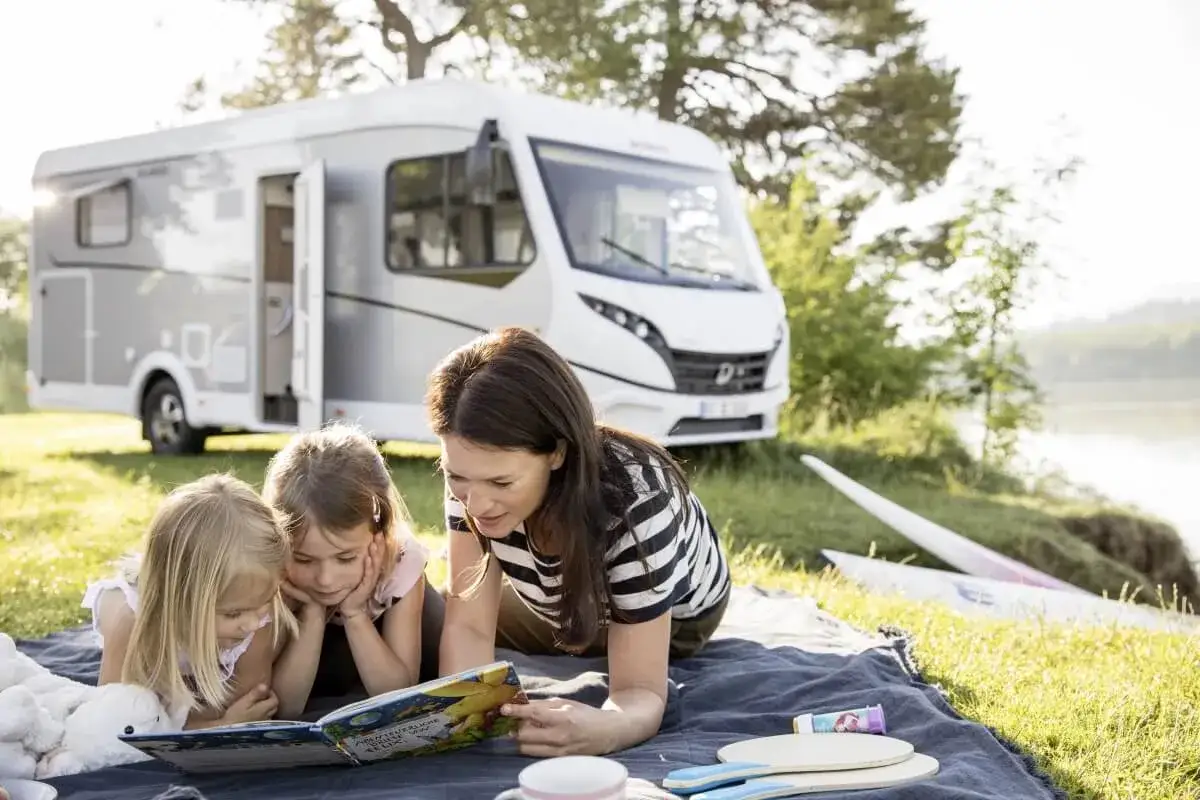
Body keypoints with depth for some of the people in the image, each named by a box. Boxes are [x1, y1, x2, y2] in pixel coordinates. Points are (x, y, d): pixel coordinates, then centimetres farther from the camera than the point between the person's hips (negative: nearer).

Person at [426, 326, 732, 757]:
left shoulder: (635, 503, -45)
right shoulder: (473, 471, -34)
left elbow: (641, 692, -42)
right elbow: (468, 626, -31)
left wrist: (602, 730, -67)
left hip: (672, 615, -1)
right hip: (558, 607, 2)